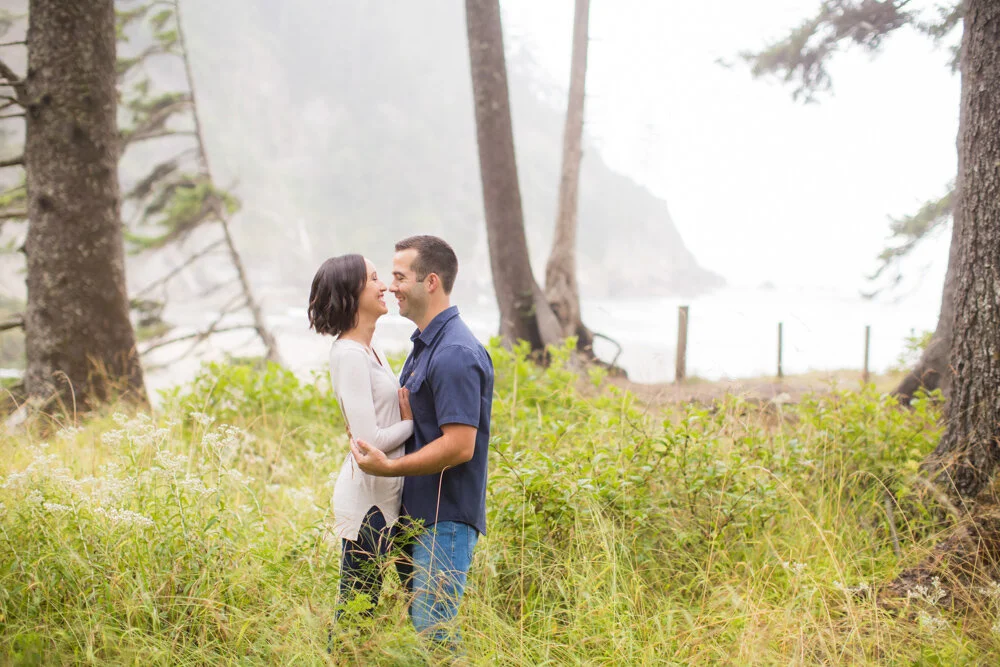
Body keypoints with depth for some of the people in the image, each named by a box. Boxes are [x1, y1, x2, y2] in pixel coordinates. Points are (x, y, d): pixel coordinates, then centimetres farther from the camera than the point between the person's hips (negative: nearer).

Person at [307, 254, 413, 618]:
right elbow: (370, 441, -22)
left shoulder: (368, 350, 13)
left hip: (383, 496, 9)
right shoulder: (349, 355, -16)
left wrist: (409, 413, -3)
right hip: (367, 501, -9)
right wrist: (410, 422, -7)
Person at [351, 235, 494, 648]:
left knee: (433, 632, -8)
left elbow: (459, 445, -24)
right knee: (421, 622, 14)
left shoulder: (455, 354, -19)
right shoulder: (424, 345, 15)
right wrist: (374, 440, 12)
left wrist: (389, 467, -22)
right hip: (422, 514, 11)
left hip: (446, 520, -10)